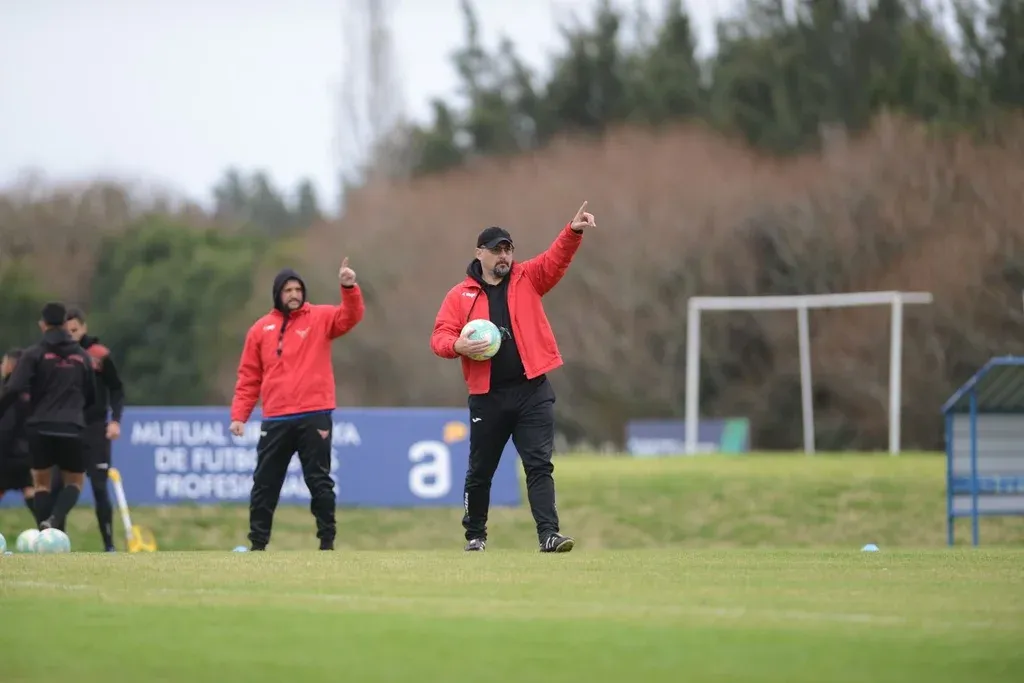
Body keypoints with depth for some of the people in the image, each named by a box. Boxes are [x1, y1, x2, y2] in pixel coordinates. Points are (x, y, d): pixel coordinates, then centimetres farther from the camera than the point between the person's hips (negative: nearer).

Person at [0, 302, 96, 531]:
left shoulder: (34, 354, -2)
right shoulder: (81, 356, 9)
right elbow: (91, 397, 18)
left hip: (40, 427, -1)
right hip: (71, 428, 1)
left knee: (41, 481, 14)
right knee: (75, 481, 14)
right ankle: (56, 519, -15)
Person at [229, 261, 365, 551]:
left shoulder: (320, 318, 5)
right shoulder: (261, 329, 10)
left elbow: (351, 317, -13)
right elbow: (249, 377, 9)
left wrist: (349, 287, -30)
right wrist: (239, 415, 1)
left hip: (314, 417, -2)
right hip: (275, 420, 2)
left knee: (319, 481, 2)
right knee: (265, 483, 5)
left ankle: (327, 542, 6)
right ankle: (258, 543, 11)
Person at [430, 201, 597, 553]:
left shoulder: (527, 279, 9)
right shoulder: (460, 295, 6)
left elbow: (556, 259, -6)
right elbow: (439, 337, 2)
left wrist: (573, 231, -24)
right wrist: (458, 345, -20)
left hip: (533, 391, 0)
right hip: (486, 395, 0)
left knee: (539, 464, -8)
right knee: (480, 470, 11)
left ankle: (548, 534, -14)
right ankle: (475, 535, 27)